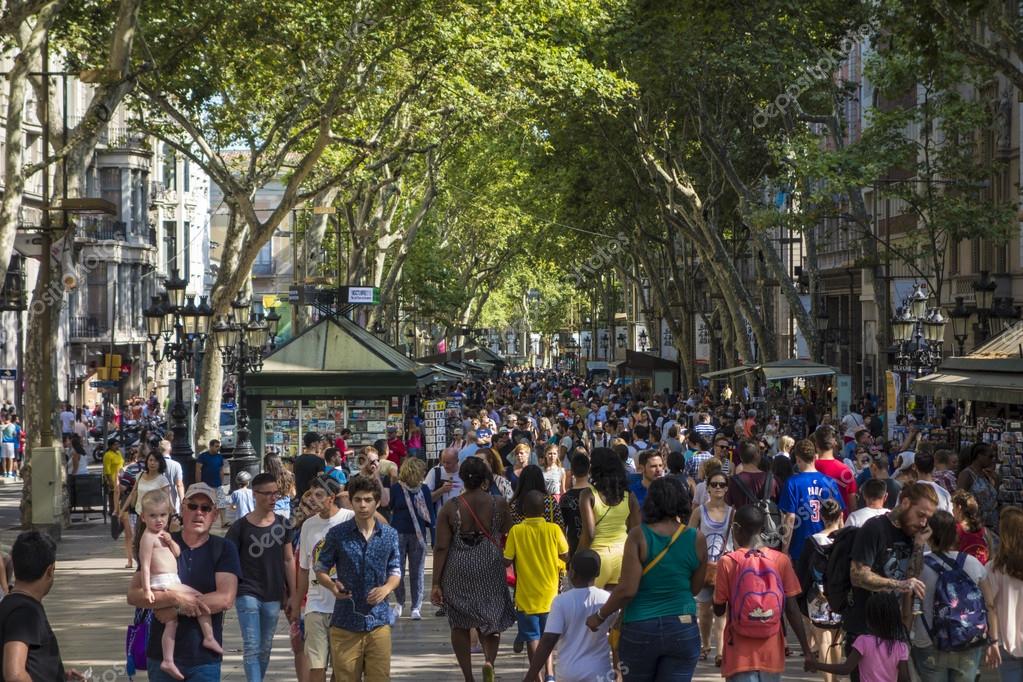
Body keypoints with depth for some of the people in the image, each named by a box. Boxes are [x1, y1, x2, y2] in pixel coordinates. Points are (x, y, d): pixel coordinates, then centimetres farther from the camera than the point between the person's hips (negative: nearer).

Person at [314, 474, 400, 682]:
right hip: (345, 622, -2)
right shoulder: (337, 534, -2)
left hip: (378, 620, 2)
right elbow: (321, 570, 6)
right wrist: (333, 586, -15)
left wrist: (386, 588, -8)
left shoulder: (389, 535, 5)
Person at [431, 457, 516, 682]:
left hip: (457, 571, 0)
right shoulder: (498, 504, -4)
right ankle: (489, 661, -16)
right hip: (490, 570, 0)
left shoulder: (450, 508, -6)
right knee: (491, 622, 11)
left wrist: (436, 583, -3)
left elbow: (441, 548, -7)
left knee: (460, 625, 14)